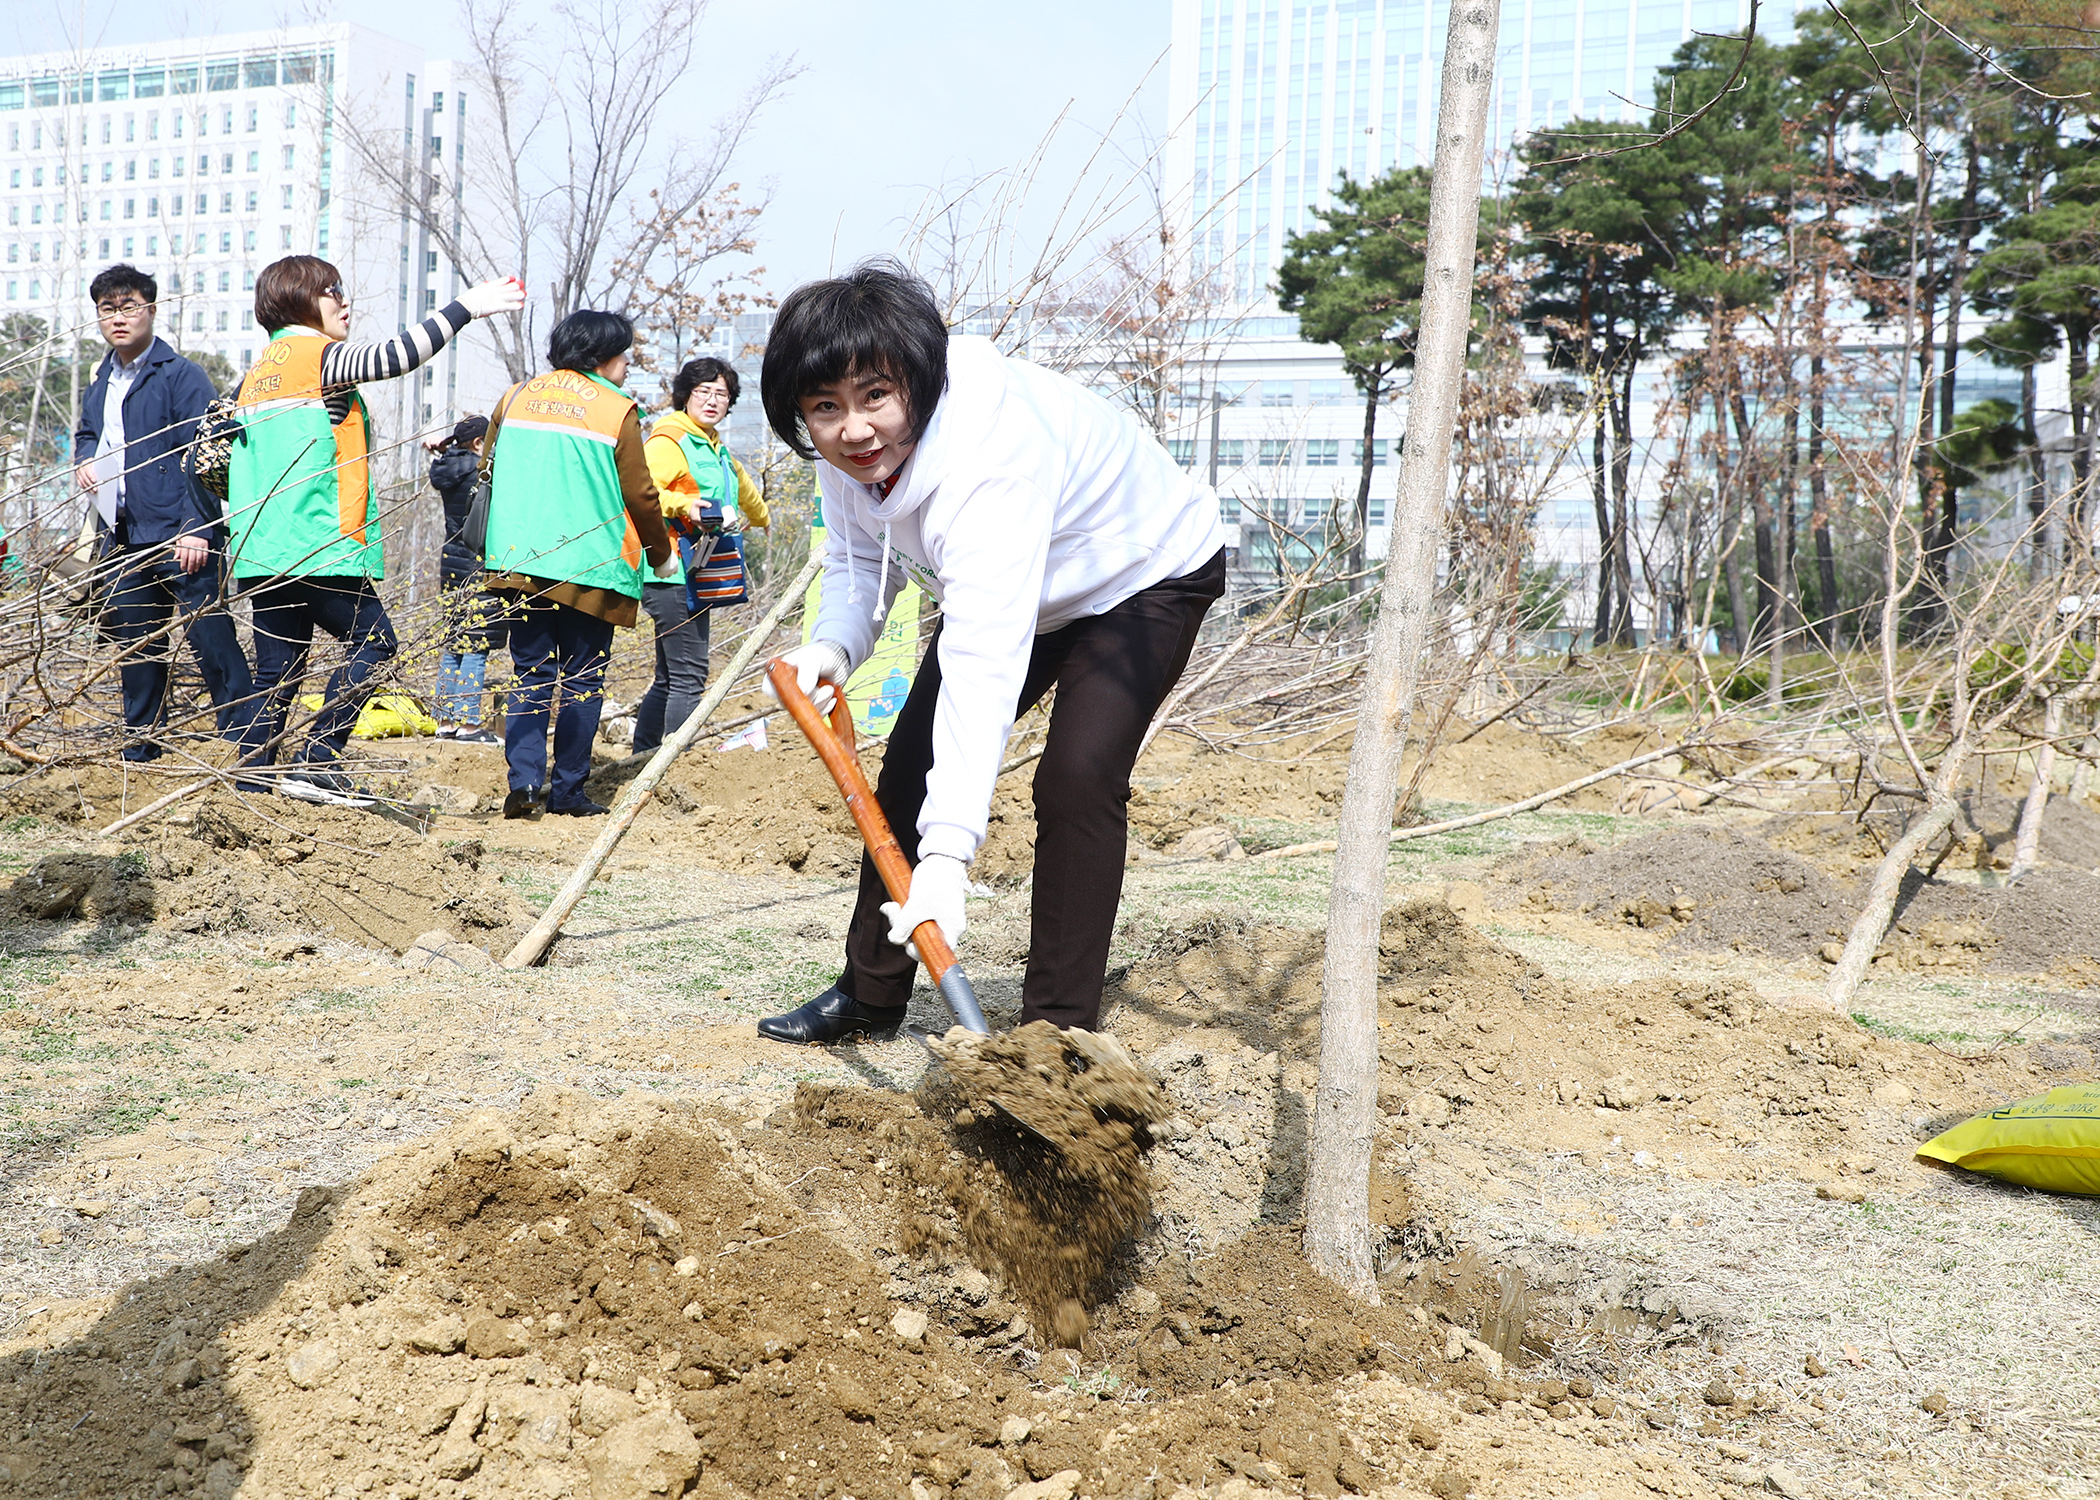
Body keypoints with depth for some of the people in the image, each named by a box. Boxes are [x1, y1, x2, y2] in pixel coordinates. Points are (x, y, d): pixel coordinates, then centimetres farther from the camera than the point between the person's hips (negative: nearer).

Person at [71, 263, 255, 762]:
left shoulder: (181, 376, -6)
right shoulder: (101, 382, 17)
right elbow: (86, 433, 36)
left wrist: (198, 528, -20)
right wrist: (85, 457, 11)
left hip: (180, 537, -7)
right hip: (123, 542, 8)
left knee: (211, 638, -10)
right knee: (134, 645, 13)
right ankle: (141, 748, 24)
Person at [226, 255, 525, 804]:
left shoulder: (256, 372, 19)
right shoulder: (318, 356, -5)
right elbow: (393, 357, -20)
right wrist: (467, 306, -18)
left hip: (259, 552, 8)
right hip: (318, 547, -8)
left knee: (276, 668, 10)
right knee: (372, 642, 0)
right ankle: (318, 762, -8)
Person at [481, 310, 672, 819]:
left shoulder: (516, 397, 11)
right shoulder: (617, 411, -3)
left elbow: (489, 472, 17)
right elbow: (640, 494, -3)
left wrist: (495, 550, 28)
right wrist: (662, 554, 12)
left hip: (518, 562, 4)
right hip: (590, 568, -4)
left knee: (531, 674, 9)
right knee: (583, 679, 5)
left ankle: (525, 781, -5)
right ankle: (568, 791, 6)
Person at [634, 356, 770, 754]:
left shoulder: (715, 449, 23)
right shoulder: (668, 440, -7)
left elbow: (741, 486, 44)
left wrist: (759, 518, 60)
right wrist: (683, 505, -32)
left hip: (694, 575, 10)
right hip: (671, 572, -10)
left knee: (669, 679, 12)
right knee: (689, 676, -13)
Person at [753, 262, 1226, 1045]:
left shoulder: (988, 457, -44)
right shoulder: (851, 447, -20)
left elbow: (987, 663, -52)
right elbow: (859, 559, -1)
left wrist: (947, 855, -59)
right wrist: (834, 644, -25)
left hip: (1144, 576, -8)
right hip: (1003, 584, 8)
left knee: (1077, 776, -24)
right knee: (913, 762, 4)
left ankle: (1058, 1024, -12)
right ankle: (871, 994, 18)